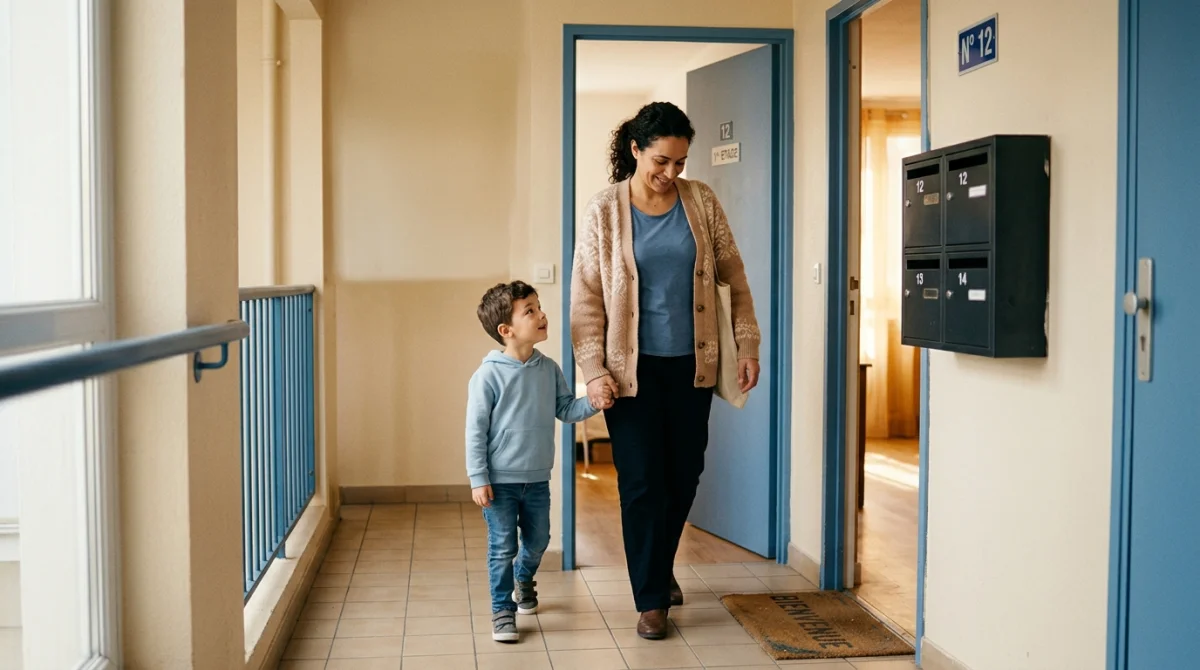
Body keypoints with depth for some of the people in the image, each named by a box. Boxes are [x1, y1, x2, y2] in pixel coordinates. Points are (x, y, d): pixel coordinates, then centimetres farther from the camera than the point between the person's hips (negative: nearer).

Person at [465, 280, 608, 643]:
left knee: (538, 541, 19)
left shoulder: (549, 369, -1)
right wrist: (478, 479, -13)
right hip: (500, 480, -5)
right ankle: (503, 610, 18)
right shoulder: (488, 375, -15)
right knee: (503, 547, 1)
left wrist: (593, 403, -11)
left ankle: (523, 579, 49)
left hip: (538, 479, 5)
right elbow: (476, 431, -12)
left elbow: (566, 409, 9)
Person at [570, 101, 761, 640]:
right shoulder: (604, 211, -6)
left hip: (690, 363, 3)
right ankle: (651, 599, 13)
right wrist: (593, 370, -11)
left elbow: (733, 276, 6)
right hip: (632, 367, -3)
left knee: (685, 475, 12)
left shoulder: (702, 202, 1)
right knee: (642, 481, 0)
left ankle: (660, 567, 37)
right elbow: (585, 297, -5)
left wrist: (747, 344, 0)